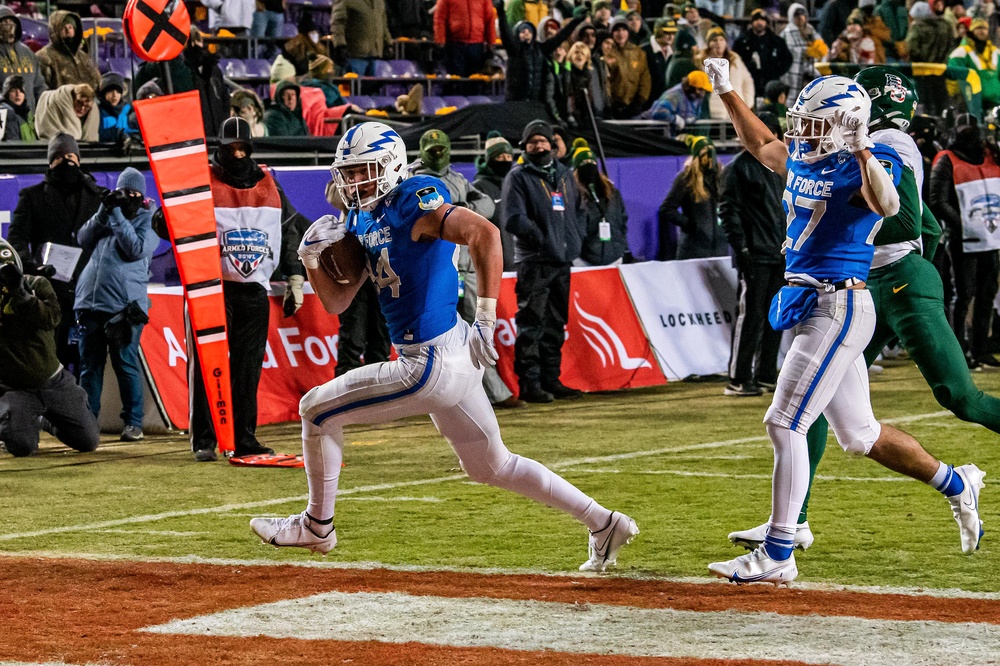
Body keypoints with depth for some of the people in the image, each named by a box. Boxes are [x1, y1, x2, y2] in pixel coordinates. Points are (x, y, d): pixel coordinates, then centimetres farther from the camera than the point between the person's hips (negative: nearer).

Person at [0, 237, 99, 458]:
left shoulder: (36, 285, -6)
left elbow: (52, 319, -26)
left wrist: (21, 295, -36)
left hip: (54, 382, 2)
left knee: (88, 441, 6)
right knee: (21, 446, -26)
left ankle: (53, 422, 38)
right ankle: (29, 424, 12)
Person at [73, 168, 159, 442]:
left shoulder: (146, 220, 4)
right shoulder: (109, 213, 19)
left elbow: (136, 249, -13)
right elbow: (84, 239, 8)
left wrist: (117, 215, -10)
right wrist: (104, 212, -5)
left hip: (123, 307, -5)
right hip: (91, 304, 5)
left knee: (126, 365, -5)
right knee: (90, 366, 6)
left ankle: (133, 422, 0)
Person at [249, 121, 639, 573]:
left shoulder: (411, 204, -14)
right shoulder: (362, 222, 13)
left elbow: (484, 233, -28)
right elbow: (336, 303, 18)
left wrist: (486, 318, -28)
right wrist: (312, 257, 0)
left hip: (433, 364, -10)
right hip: (449, 361, 10)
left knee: (317, 409, 1)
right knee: (491, 466, 20)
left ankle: (317, 527, 17)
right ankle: (603, 524, 24)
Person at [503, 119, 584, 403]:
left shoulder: (564, 174, 17)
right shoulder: (518, 177, -3)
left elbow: (572, 213, 25)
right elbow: (514, 219, -12)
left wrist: (573, 243, 9)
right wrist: (543, 240, -18)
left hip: (562, 261, 7)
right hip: (533, 262, -7)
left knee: (556, 325, 11)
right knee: (531, 323, -9)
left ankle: (551, 379, 17)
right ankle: (529, 384, -9)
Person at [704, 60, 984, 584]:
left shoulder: (870, 164, -13)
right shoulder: (803, 162, 11)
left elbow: (886, 204, -35)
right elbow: (761, 143, 31)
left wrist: (860, 147, -40)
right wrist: (725, 91, 29)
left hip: (840, 309, -9)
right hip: (810, 307, 9)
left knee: (785, 423, -11)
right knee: (859, 434, 16)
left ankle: (777, 556, -7)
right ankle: (957, 485, 35)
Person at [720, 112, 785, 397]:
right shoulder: (738, 168, -5)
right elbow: (729, 210, -10)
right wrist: (741, 248, -17)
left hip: (779, 255, 8)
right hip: (754, 255, -8)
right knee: (750, 316, -10)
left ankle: (766, 375, 15)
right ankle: (738, 379, -8)